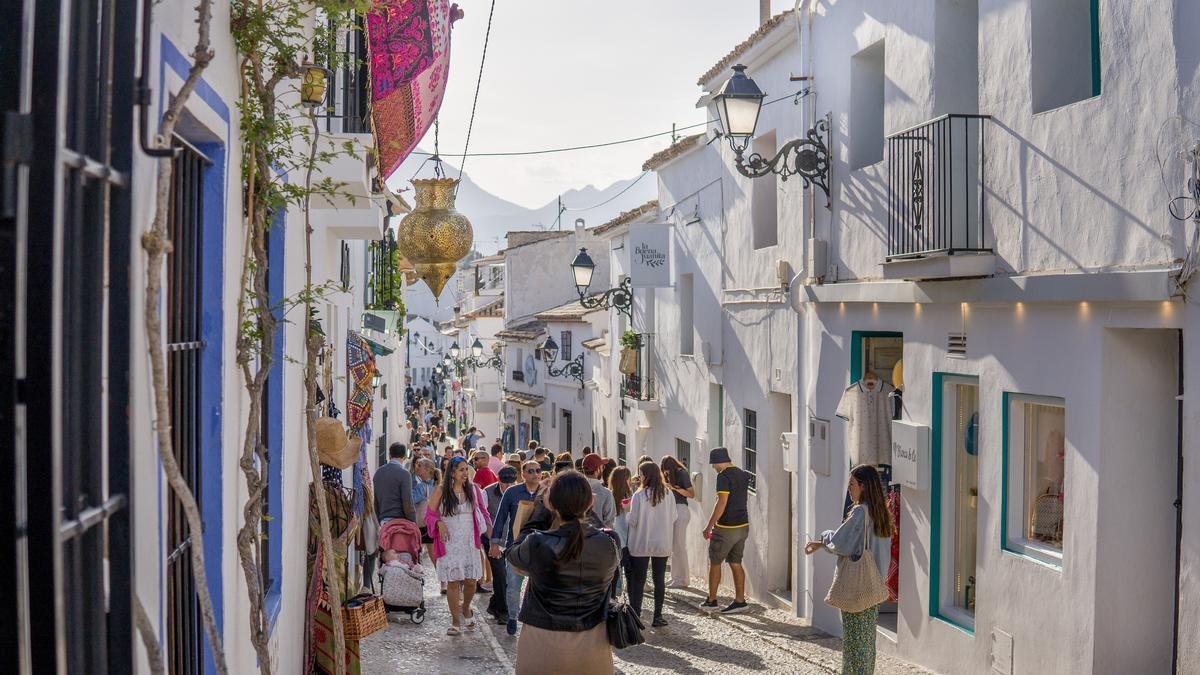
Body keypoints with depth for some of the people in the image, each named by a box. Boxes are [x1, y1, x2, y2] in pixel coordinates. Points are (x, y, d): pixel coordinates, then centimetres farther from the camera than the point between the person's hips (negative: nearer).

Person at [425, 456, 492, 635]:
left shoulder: (473, 489, 6)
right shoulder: (441, 491, -2)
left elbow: (482, 512, 12)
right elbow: (430, 514, 4)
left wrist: (491, 531, 0)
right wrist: (439, 523, -16)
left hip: (470, 542, 2)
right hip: (450, 543, -2)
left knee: (471, 580, 1)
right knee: (453, 581, -3)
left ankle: (466, 608, 32)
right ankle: (455, 622, 9)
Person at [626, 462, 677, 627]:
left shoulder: (639, 495, -15)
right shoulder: (668, 495, -5)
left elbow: (633, 520, -12)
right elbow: (673, 520, 2)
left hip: (640, 545, -3)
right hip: (662, 545, 3)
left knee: (638, 581, 6)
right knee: (659, 580, 12)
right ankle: (657, 616, 15)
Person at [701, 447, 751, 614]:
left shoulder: (724, 476, -15)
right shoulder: (742, 474, 10)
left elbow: (721, 503, -20)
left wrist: (709, 526, -15)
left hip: (726, 527, -8)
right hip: (743, 525, 8)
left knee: (714, 563, 5)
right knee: (736, 563, 12)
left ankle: (711, 601, 11)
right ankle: (740, 600, 10)